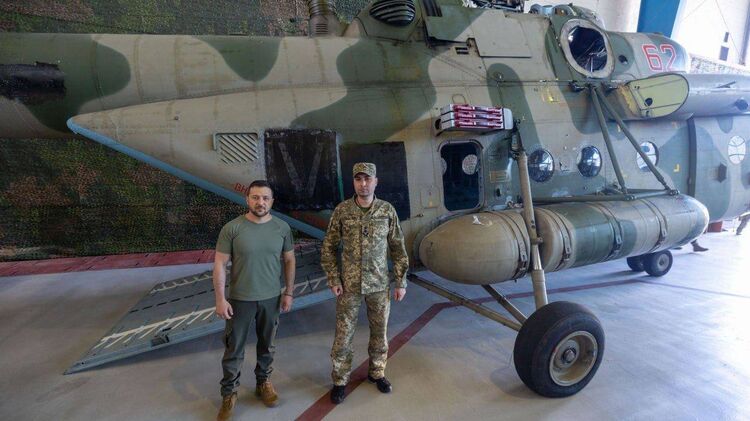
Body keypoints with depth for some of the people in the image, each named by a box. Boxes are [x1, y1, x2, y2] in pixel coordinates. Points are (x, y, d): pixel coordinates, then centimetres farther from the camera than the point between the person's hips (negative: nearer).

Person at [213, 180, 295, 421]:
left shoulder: (282, 228, -6)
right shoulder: (232, 228, -12)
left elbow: (289, 260, 3)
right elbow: (219, 264, -8)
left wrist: (289, 293, 2)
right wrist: (220, 299, -11)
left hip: (271, 298, 2)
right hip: (240, 299, -2)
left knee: (266, 345, 18)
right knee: (234, 349, 11)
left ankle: (263, 383, 40)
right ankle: (229, 393, 30)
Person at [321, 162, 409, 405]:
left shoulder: (387, 210, -4)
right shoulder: (341, 211, -6)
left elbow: (398, 248, 1)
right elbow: (328, 247, 0)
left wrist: (401, 282, -1)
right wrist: (333, 280, -6)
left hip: (379, 284, 1)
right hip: (349, 285, -1)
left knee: (379, 332, 14)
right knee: (343, 335, 7)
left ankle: (377, 373, 37)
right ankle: (340, 380, 27)